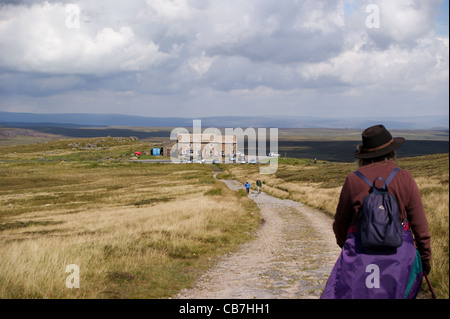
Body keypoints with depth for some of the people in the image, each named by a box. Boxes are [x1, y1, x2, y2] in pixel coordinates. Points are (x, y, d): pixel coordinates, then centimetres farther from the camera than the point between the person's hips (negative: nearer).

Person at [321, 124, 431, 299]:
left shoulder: (353, 180, -5)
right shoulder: (405, 178, -4)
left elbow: (340, 222, 6)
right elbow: (420, 224, 0)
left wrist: (343, 244, 27)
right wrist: (426, 257, 13)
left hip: (361, 252, -1)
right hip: (399, 254, 2)